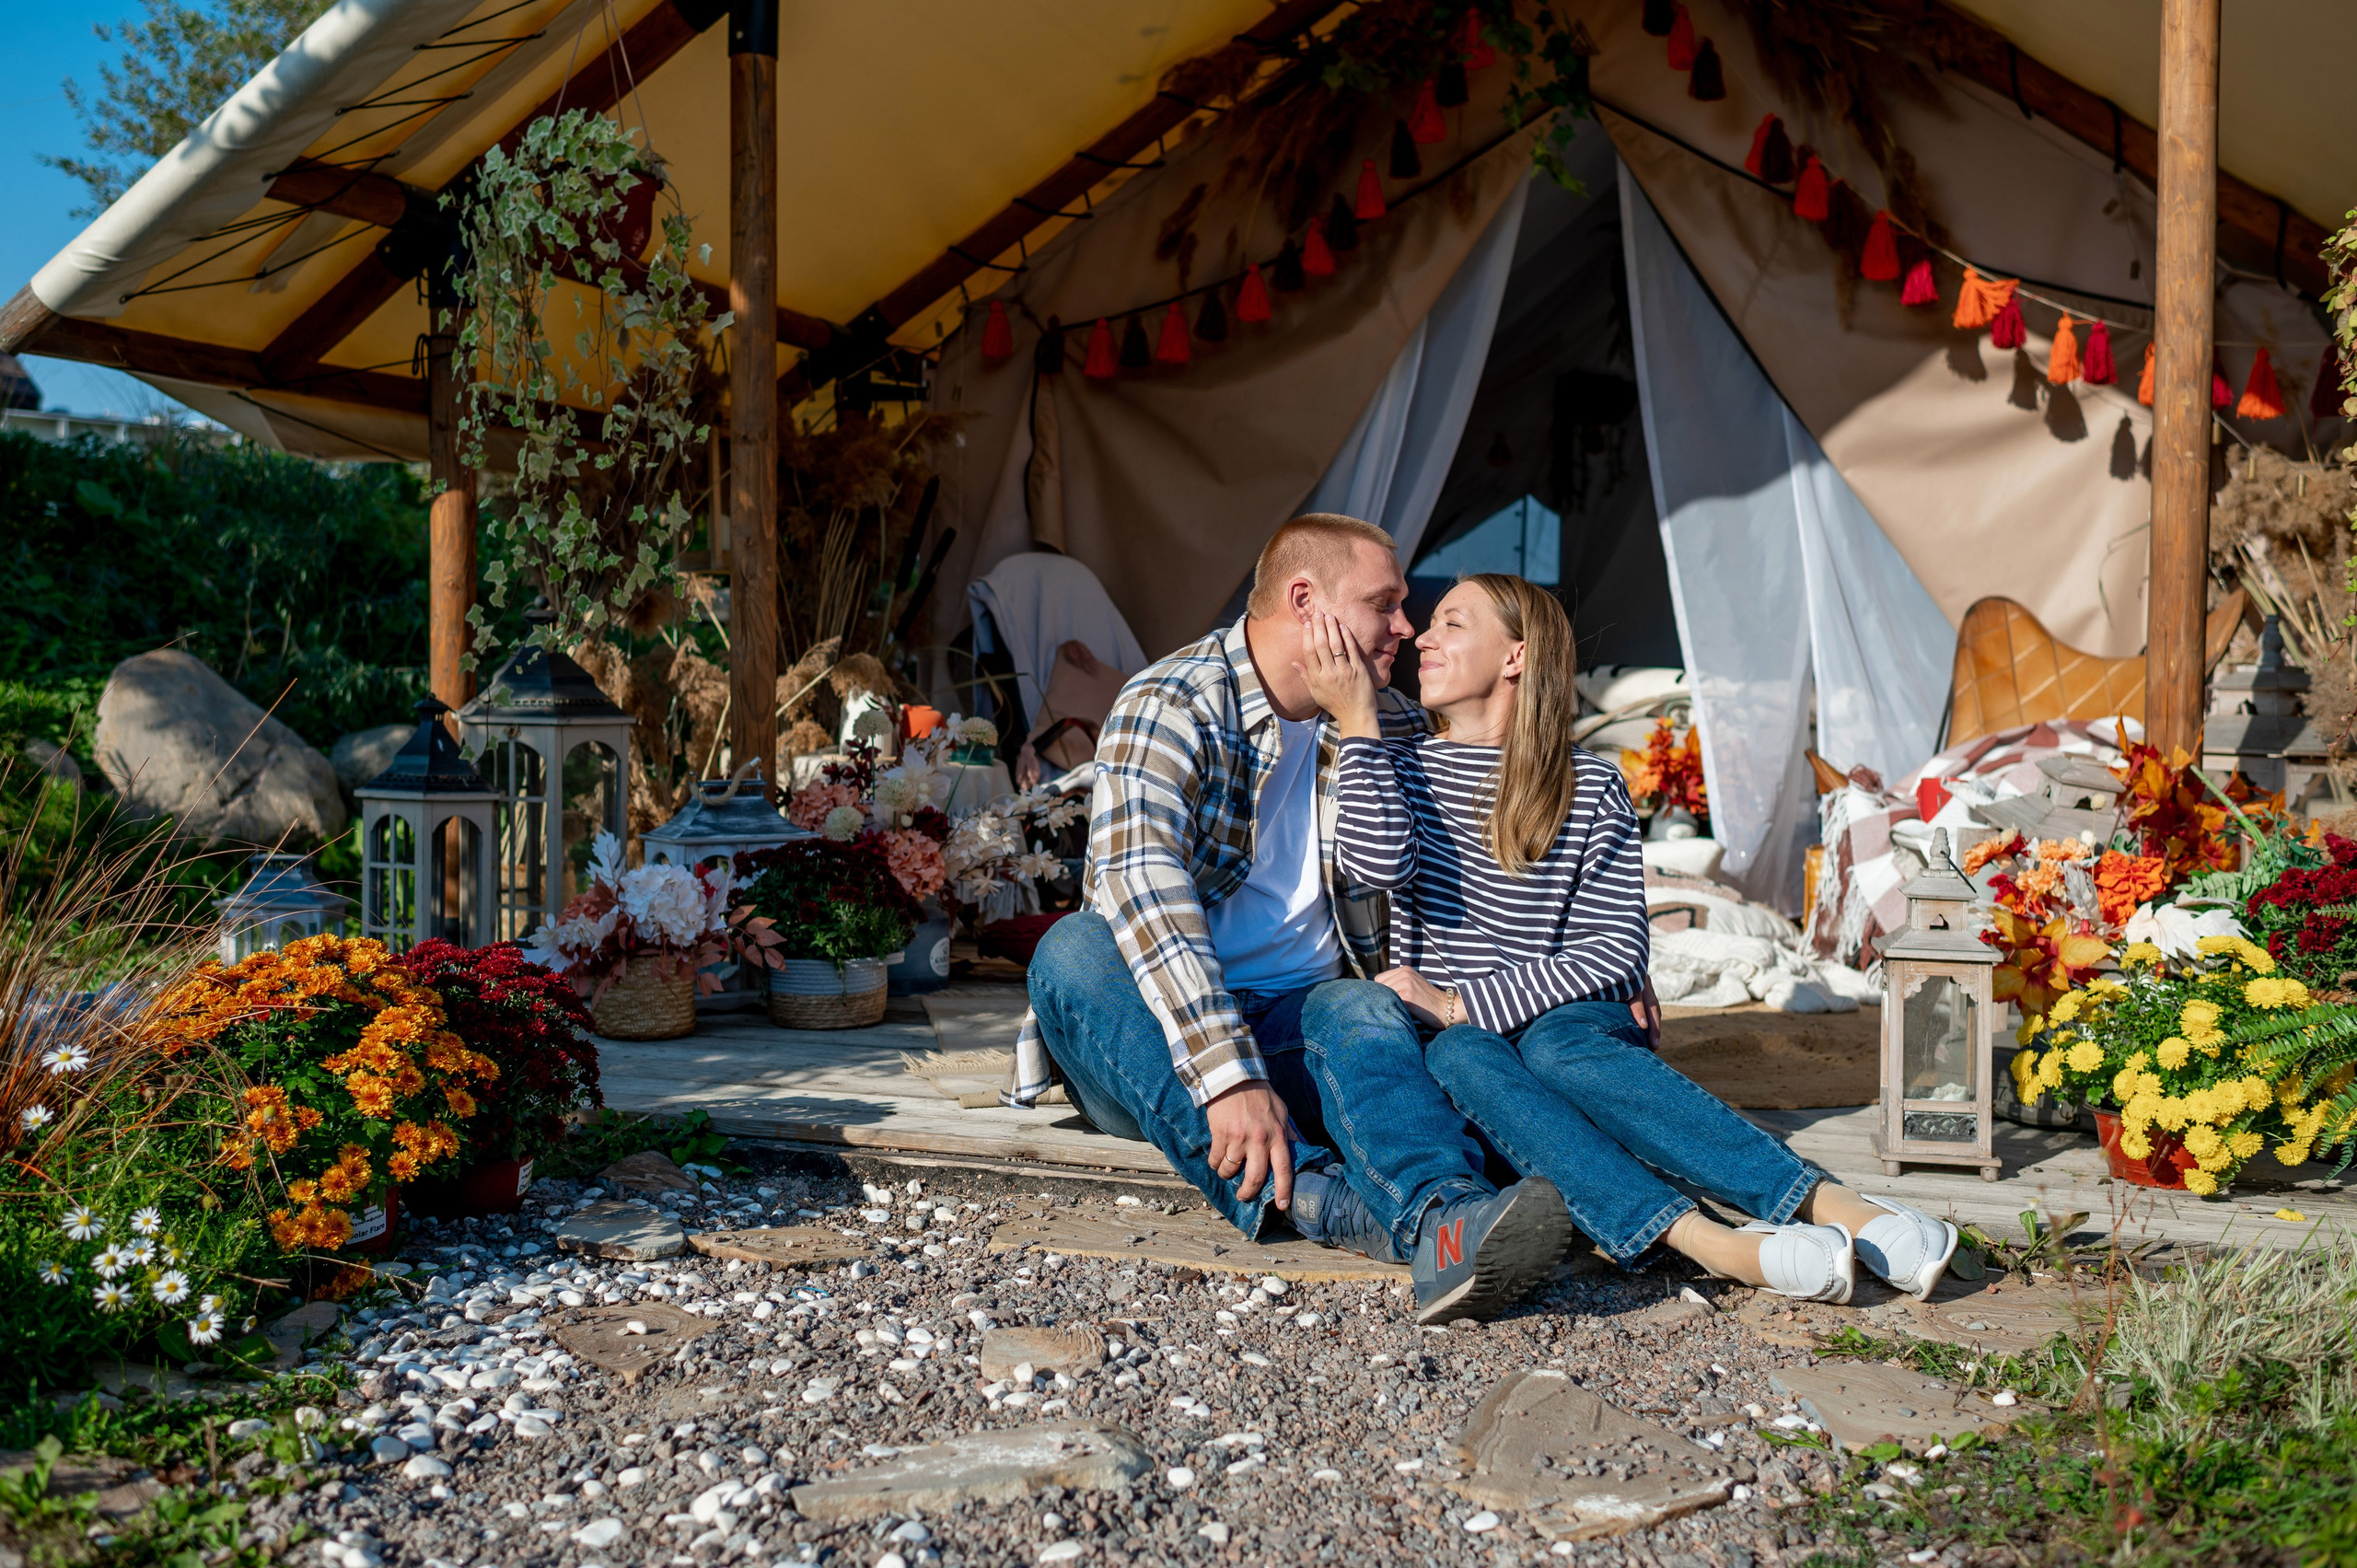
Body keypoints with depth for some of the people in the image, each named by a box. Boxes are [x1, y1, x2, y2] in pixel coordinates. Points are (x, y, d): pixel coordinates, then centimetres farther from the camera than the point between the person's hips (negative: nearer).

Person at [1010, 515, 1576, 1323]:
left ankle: (1446, 1221, -61)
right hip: (1159, 1035, -3)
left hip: (1298, 1024, 3)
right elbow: (1141, 886, -30)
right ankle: (1313, 1197, -50)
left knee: (1364, 1010, -30)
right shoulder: (1170, 705, -13)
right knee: (1074, 948, -34)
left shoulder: (1389, 724, 8)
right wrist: (1228, 1075, -43)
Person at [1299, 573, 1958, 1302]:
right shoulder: (1399, 764, 13)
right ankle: (1711, 1242, -50)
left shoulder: (1590, 788, 7)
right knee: (1461, 1056, -35)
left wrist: (1461, 1004, -12)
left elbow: (1618, 952, -4)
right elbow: (1380, 863, -10)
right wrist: (1356, 720, -6)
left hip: (1570, 1024, 0)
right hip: (1446, 1048, 1)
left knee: (1558, 1043, -35)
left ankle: (1830, 1206, -45)